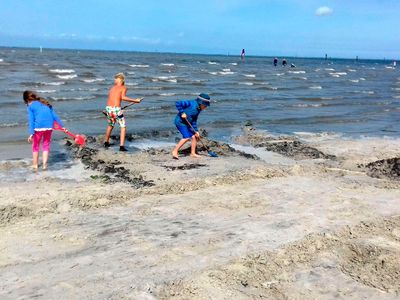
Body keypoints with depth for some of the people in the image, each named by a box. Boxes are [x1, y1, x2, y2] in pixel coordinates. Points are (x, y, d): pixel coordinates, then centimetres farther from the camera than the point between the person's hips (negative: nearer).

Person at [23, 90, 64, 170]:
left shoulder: (30, 106, 3)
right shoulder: (45, 104, 18)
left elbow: (31, 120, -7)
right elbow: (55, 115, 15)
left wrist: (31, 133, -11)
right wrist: (62, 126, 18)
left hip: (38, 127, -4)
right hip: (49, 126, 4)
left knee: (35, 145, 16)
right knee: (46, 145, 18)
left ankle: (35, 164, 24)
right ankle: (44, 164, 16)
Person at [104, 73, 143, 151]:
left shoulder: (112, 88, 19)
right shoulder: (124, 88, 4)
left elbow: (111, 99, 17)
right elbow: (123, 97, -15)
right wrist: (135, 101, -13)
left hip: (108, 108, 6)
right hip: (116, 109, -6)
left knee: (110, 125, 28)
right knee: (123, 127, 5)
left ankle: (106, 142, 40)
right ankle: (121, 146, -6)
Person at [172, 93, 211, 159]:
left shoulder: (198, 109, 8)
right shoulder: (192, 104, -18)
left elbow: (194, 121, 11)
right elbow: (177, 104, -21)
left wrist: (196, 131, 4)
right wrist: (182, 112, -24)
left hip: (187, 123, 9)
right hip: (180, 122, -9)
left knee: (194, 136, 5)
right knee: (187, 137, -18)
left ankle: (193, 153, 16)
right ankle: (175, 151, -11)